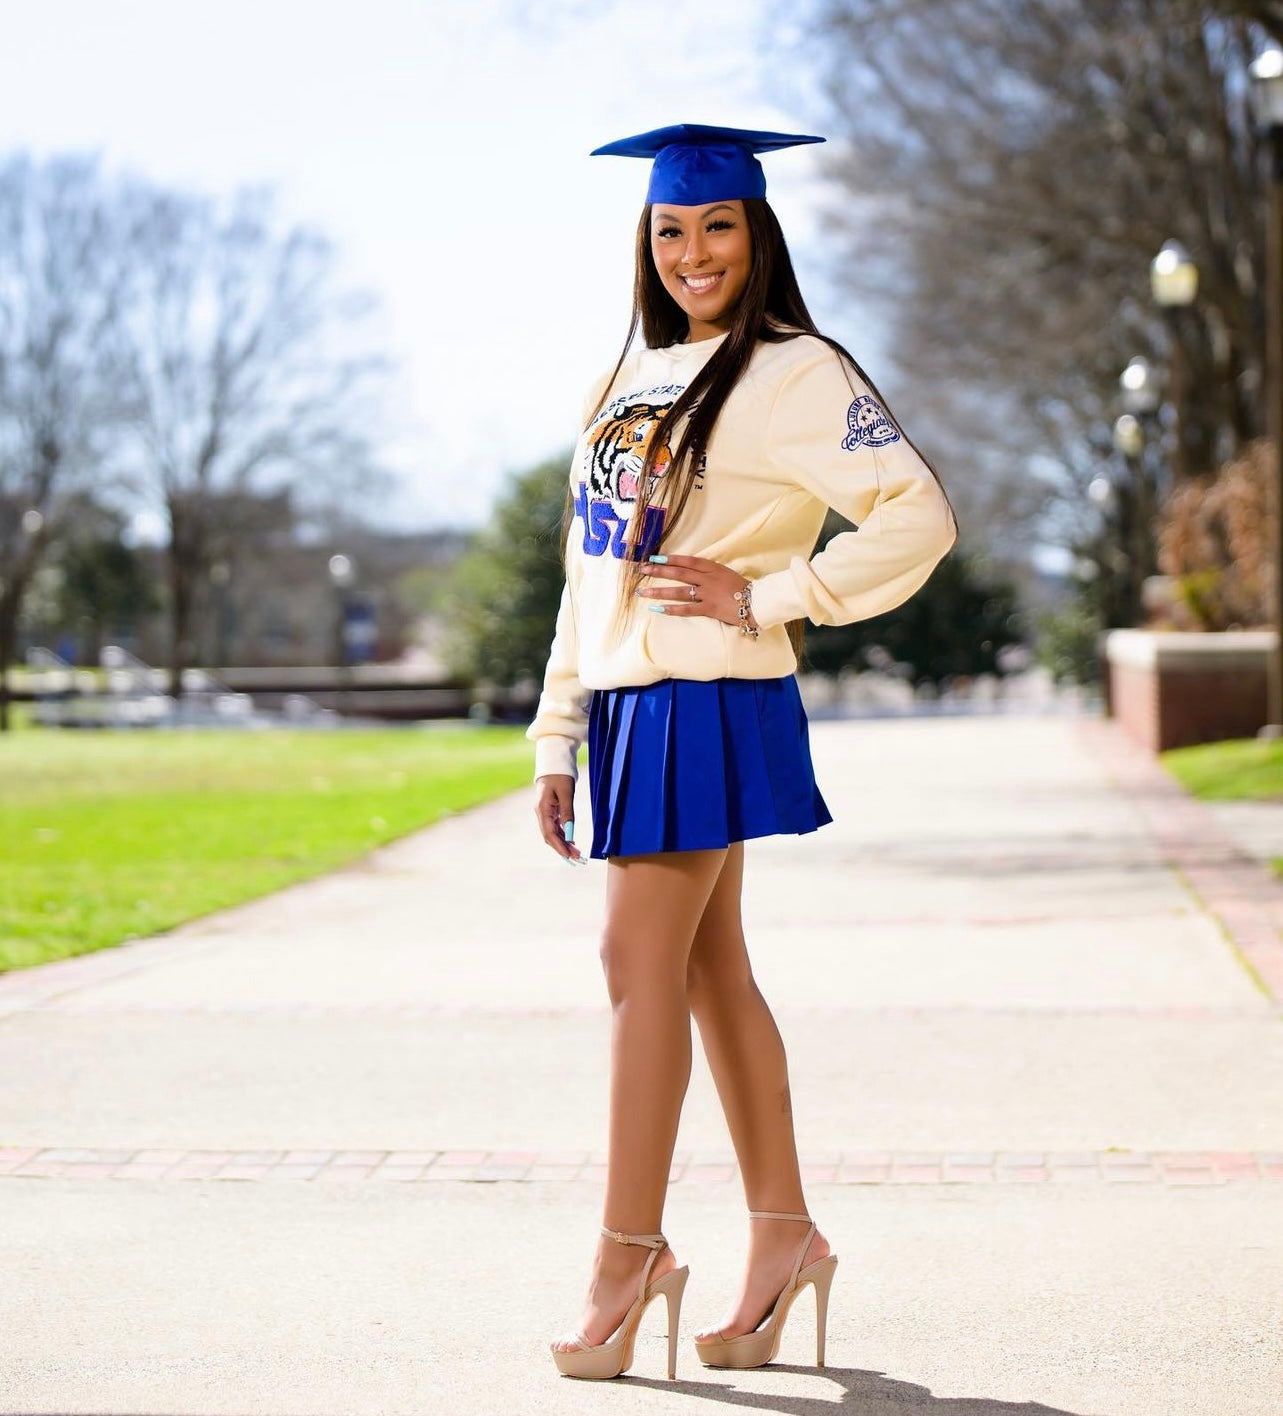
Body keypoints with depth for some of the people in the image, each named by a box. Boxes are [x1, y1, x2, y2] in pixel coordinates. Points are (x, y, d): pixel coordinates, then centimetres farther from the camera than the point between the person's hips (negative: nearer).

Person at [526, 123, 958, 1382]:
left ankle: (629, 1253, 1)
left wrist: (769, 597, -15)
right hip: (628, 702, 8)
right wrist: (557, 742, 14)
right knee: (709, 970, 10)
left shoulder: (794, 374, -7)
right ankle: (782, 1235, 19)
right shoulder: (633, 378, 16)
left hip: (710, 703, -8)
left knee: (640, 962, -8)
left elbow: (921, 518, -15)